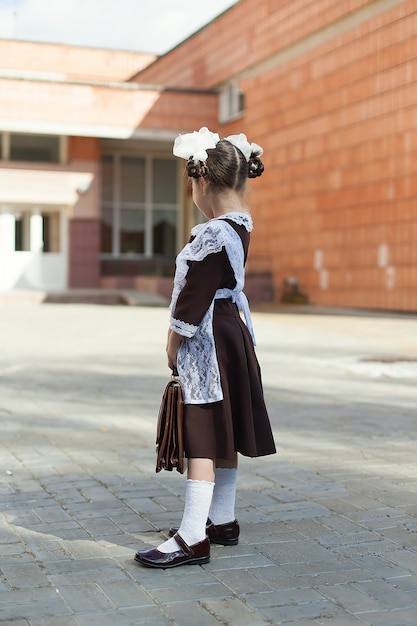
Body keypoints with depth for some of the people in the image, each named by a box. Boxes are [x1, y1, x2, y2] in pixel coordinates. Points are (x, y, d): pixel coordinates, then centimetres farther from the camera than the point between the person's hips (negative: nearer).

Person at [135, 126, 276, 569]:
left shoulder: (213, 235, -21)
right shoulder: (239, 224, 7)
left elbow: (194, 297, -19)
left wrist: (173, 343, -9)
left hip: (208, 344, -10)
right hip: (233, 336, 10)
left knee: (202, 439, -7)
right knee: (221, 435, 16)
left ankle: (193, 538, -3)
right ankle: (223, 521, 27)